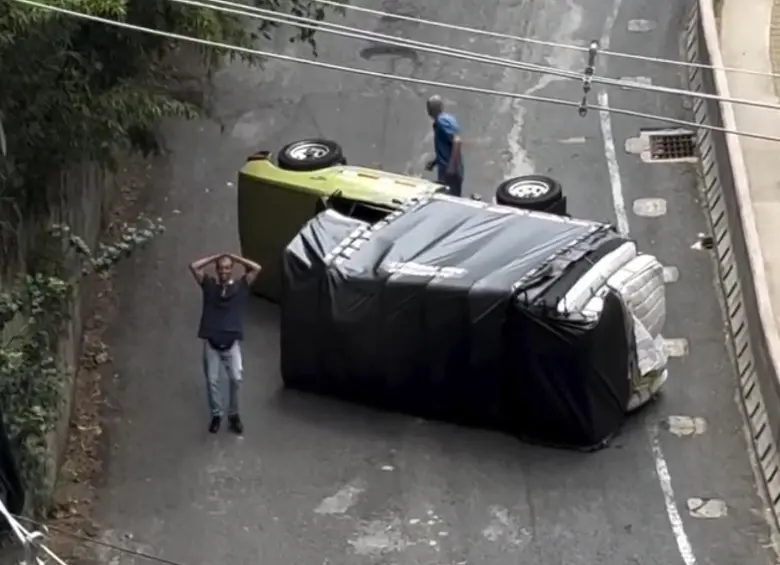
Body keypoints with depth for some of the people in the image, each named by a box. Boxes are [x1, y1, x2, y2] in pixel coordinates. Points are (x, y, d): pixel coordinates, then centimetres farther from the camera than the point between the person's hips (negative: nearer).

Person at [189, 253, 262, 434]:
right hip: (211, 343, 1)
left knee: (236, 378, -11)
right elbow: (193, 267, -4)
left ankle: (233, 414, 7)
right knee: (212, 380, 3)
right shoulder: (209, 284, 6)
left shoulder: (240, 286, 5)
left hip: (232, 343, -1)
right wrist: (216, 257, 1)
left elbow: (256, 268, -4)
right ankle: (216, 415, 20)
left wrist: (234, 257, 2)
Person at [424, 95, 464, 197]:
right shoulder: (446, 118, 16)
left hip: (449, 171, -10)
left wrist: (452, 165, -28)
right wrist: (434, 161, 22)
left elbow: (457, 141, -26)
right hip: (448, 169, 10)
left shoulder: (442, 121, -15)